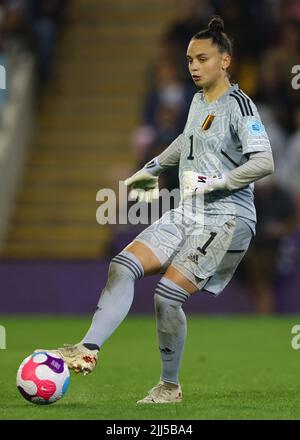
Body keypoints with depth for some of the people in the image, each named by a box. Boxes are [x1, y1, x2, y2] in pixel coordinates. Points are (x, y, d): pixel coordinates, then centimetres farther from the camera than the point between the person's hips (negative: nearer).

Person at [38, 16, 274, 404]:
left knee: (167, 294, -17)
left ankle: (170, 387, 1)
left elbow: (264, 163, -20)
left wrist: (216, 182, -24)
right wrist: (152, 169, 37)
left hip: (225, 219, -8)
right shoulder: (198, 101, 14)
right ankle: (88, 350, -13)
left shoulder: (238, 105, -11)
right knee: (122, 266, -9)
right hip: (186, 213, 8)